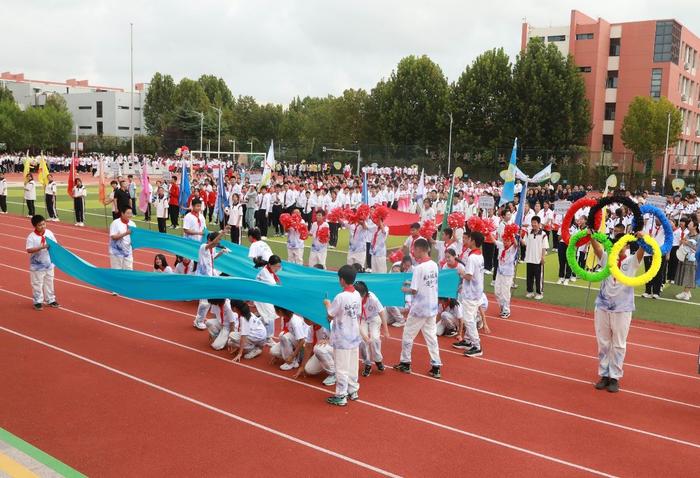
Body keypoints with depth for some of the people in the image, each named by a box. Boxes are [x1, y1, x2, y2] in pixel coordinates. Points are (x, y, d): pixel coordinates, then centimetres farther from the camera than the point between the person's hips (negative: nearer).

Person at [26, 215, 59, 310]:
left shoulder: (49, 233, -2)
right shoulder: (31, 237, -15)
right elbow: (29, 250, -23)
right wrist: (41, 247, -30)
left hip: (49, 263, 5)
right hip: (37, 265, -4)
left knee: (49, 282, 16)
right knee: (37, 284, 5)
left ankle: (50, 299, 28)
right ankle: (37, 301, 16)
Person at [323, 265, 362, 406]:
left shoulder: (340, 297, -21)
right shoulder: (357, 295, 0)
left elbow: (330, 316, -12)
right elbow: (358, 315, 8)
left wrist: (327, 304, 5)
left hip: (341, 339, -7)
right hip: (354, 336, 7)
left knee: (341, 367, 2)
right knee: (353, 365, 17)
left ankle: (341, 396, 9)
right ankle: (353, 391, 27)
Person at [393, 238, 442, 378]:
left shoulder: (419, 267, -19)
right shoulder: (434, 265, 3)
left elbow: (414, 290, -18)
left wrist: (405, 289, 1)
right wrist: (412, 283, 15)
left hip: (419, 309, -7)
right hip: (432, 308, 7)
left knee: (408, 335, 10)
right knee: (431, 336, 10)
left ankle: (405, 363, 21)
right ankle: (436, 367, 9)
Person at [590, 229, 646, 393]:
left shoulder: (632, 261, 0)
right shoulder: (607, 258, 3)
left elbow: (641, 251, -19)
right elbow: (597, 248, -15)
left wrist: (642, 239, -40)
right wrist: (591, 236, -35)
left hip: (623, 309, -2)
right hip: (603, 306, 2)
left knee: (619, 345, 6)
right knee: (603, 343, 10)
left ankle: (615, 377, 15)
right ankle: (604, 375, 20)